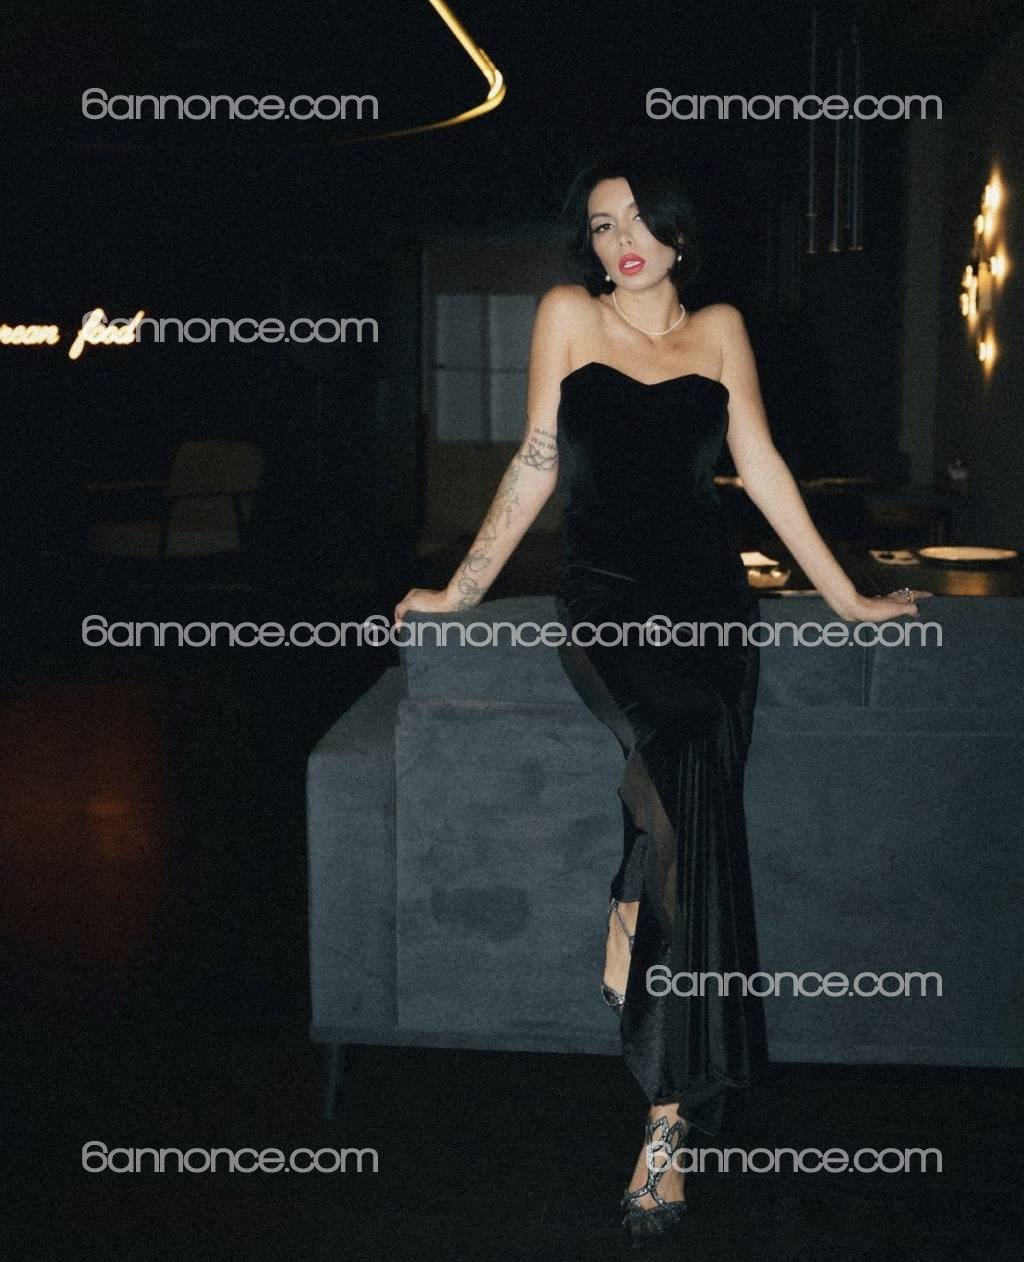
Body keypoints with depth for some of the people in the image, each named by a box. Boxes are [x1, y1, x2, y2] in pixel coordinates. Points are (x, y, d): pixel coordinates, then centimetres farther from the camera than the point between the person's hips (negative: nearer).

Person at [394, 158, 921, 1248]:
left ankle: (667, 1116, -15)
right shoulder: (568, 313, 10)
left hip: (711, 599, 2)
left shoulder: (719, 328, 15)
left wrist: (844, 596, 14)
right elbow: (537, 464, 12)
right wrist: (464, 588, 12)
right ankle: (678, 1108, -23)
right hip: (607, 597, -2)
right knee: (690, 759, -32)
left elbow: (760, 465, 16)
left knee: (692, 794, -22)